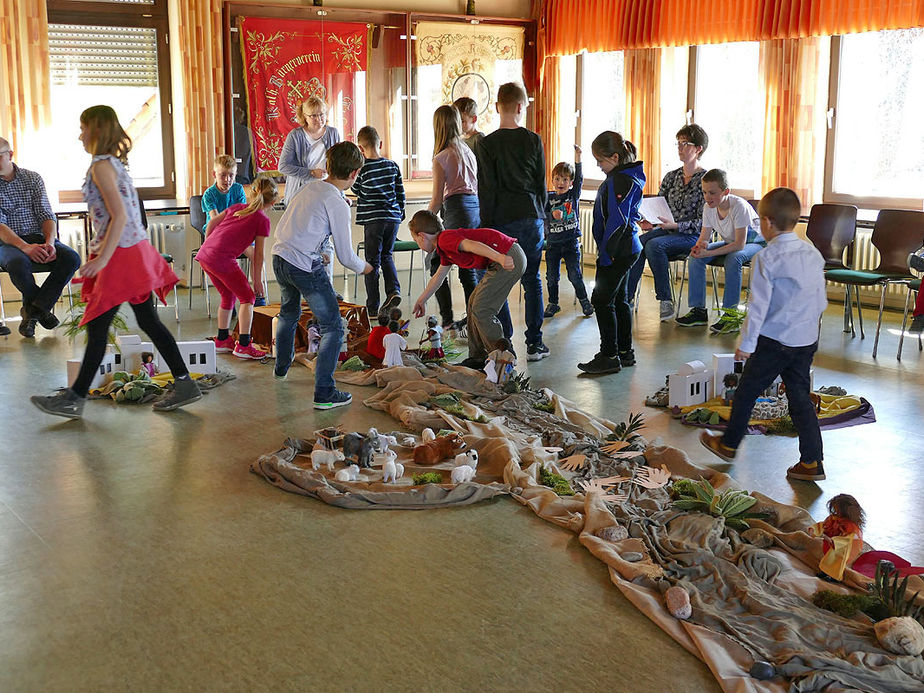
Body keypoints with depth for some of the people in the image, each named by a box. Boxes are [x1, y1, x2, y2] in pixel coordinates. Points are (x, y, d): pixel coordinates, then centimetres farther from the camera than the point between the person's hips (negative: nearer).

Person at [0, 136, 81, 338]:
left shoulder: (32, 178, 8)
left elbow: (46, 214, 4)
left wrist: (50, 242, -17)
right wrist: (25, 247, -27)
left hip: (38, 238, 3)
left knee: (71, 258, -26)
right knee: (18, 263, -38)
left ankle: (32, 310, -18)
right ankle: (39, 309, -8)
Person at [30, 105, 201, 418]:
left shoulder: (101, 165, -12)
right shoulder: (116, 162, 16)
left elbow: (119, 216, -21)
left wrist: (102, 259, -21)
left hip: (121, 253, -10)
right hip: (136, 250, 10)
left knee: (97, 326, -3)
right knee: (148, 321, 10)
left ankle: (75, 398, 5)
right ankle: (185, 384, 11)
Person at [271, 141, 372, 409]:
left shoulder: (309, 189, 10)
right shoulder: (338, 204, -11)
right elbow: (345, 256, -9)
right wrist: (364, 267, 11)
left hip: (279, 258, 8)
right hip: (306, 267, -8)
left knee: (289, 312, 33)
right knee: (332, 328, 0)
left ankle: (281, 367, 55)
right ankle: (324, 394, -5)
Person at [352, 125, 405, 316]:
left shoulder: (362, 168, -9)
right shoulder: (392, 165, 3)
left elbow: (355, 189, 7)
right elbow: (400, 192, 11)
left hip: (373, 219, -4)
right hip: (393, 217, 4)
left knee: (372, 261, 4)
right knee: (387, 256, 20)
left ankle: (372, 307, 6)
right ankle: (393, 290, 0)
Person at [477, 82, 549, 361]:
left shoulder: (486, 144, -5)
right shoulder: (533, 140, 2)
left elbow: (487, 189, -7)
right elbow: (541, 183, 7)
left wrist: (486, 224, 0)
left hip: (501, 220, -2)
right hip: (531, 216, 2)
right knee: (532, 280, 9)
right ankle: (534, 343, 10)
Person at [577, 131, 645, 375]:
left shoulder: (618, 181, -18)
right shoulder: (630, 176, 14)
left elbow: (616, 221, -23)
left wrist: (606, 252, -19)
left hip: (617, 252, -10)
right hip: (627, 249, 10)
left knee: (602, 300, -5)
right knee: (619, 300, 16)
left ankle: (609, 356, -1)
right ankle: (625, 351, 24)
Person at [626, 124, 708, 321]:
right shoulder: (671, 177, 12)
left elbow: (702, 221, -11)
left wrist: (675, 225, -23)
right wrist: (648, 222, -8)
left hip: (692, 236, -6)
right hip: (666, 231, 6)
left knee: (654, 245, -32)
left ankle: (666, 301, -25)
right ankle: (627, 296, -26)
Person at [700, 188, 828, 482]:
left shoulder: (766, 257, -16)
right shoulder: (813, 254, 4)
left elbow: (758, 306, -16)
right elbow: (821, 302, 11)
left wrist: (746, 344, -9)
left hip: (774, 341, -6)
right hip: (807, 341, 6)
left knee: (746, 391, 12)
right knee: (801, 398, 11)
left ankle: (729, 444, 28)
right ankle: (812, 462, 10)